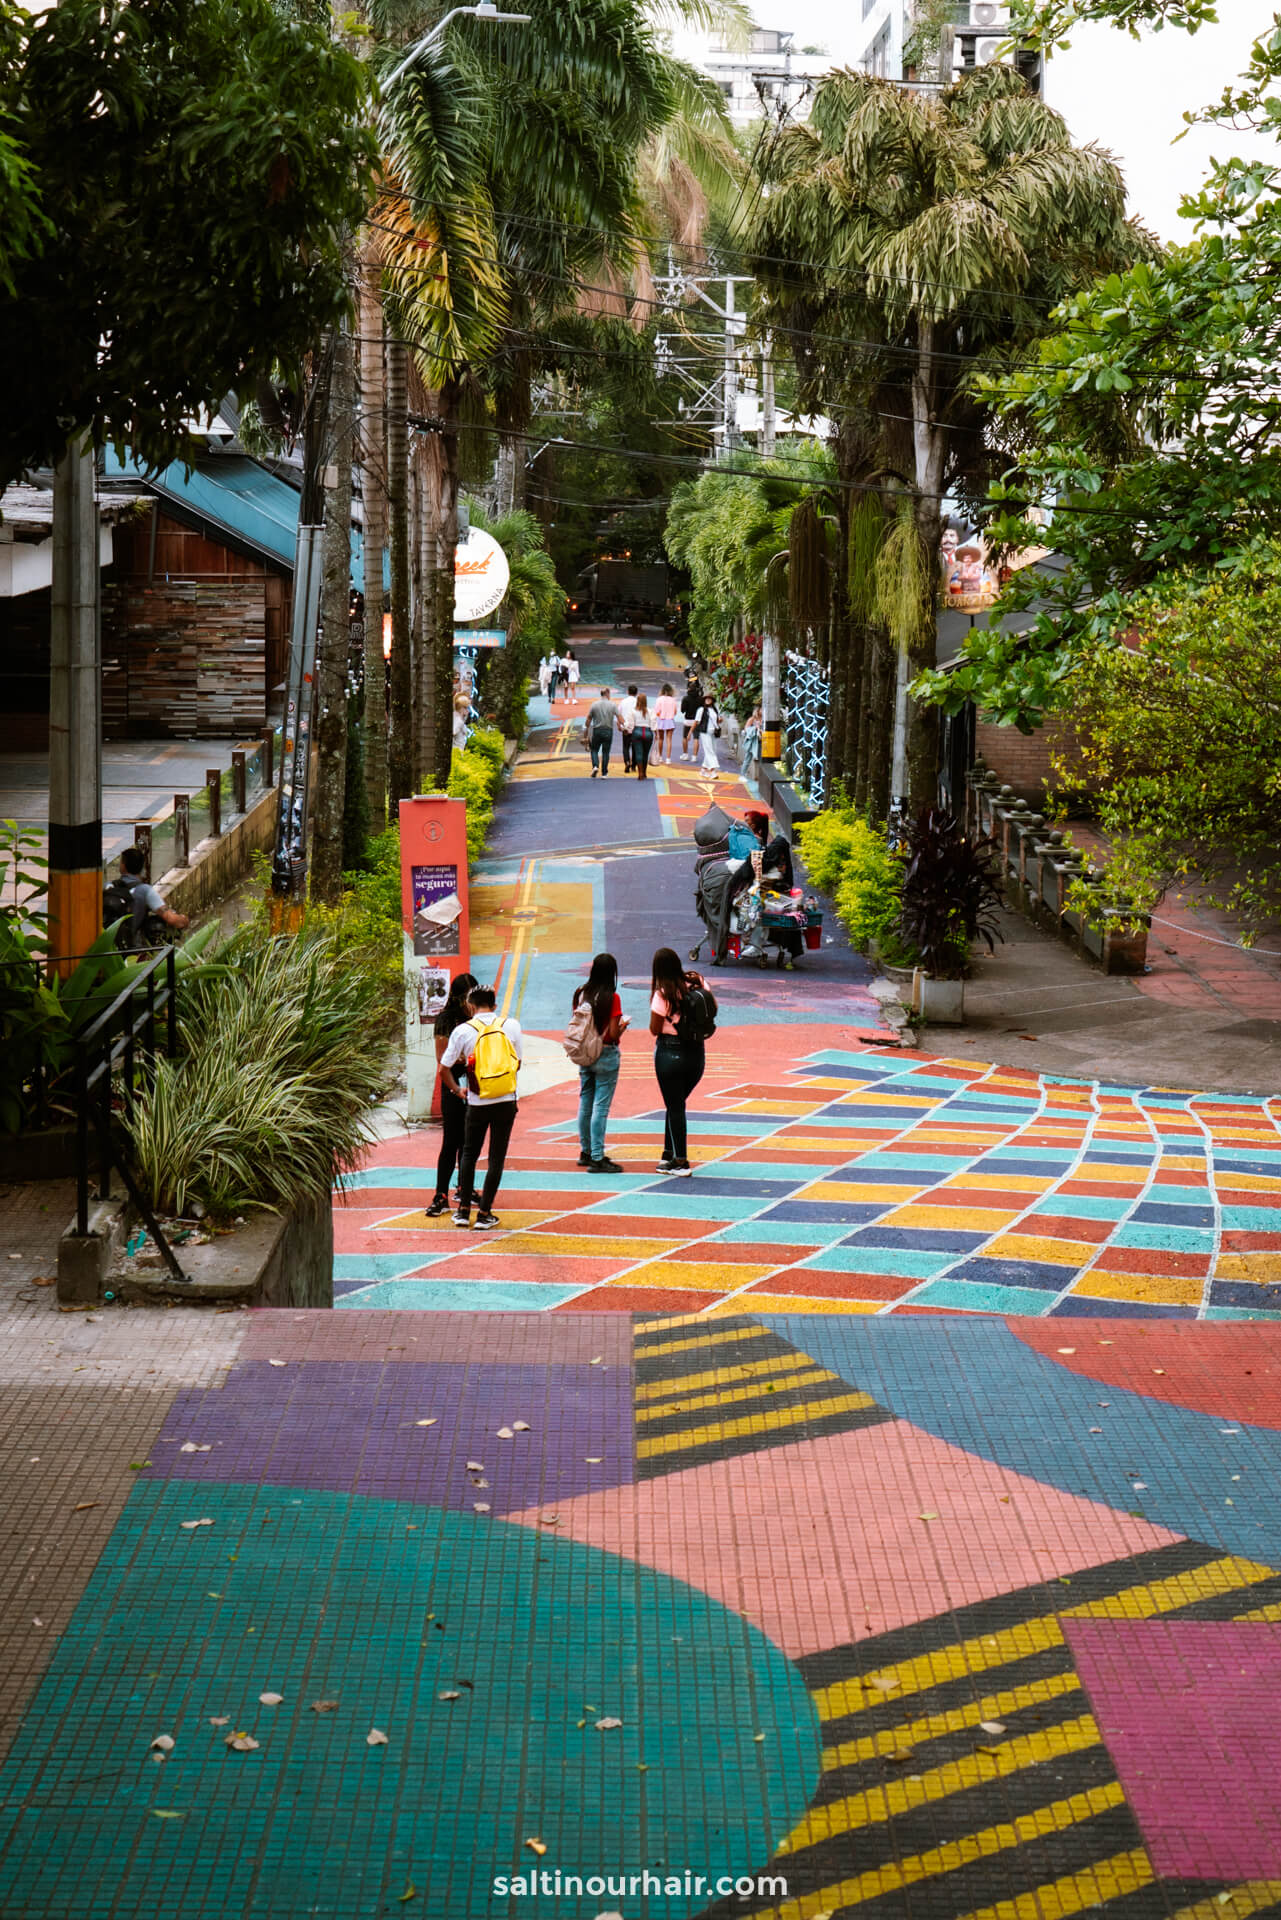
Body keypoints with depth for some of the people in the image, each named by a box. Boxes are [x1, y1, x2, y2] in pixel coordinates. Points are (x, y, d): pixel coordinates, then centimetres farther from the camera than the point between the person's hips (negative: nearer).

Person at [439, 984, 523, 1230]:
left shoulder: (463, 1030, -3)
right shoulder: (512, 1026, 1)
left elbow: (444, 1068, 0)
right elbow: (517, 1064, 10)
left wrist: (457, 1090, 16)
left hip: (477, 1103, 0)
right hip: (506, 1101, 0)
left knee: (469, 1154, 17)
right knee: (496, 1157, 7)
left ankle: (463, 1210, 17)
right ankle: (484, 1214, 6)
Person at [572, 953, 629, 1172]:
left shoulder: (581, 994, 0)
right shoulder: (611, 998, -16)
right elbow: (613, 1034, -16)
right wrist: (624, 1024, 2)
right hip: (606, 1056, -6)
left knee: (585, 1104, 16)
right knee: (601, 1107, -3)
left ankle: (585, 1152, 26)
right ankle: (597, 1158, -2)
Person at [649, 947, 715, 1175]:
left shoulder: (662, 994, -14)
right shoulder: (696, 984, 0)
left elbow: (655, 1029, -10)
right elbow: (713, 1010, 9)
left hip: (670, 1052, -5)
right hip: (697, 1052, 5)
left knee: (674, 1107, 4)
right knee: (677, 1103, 20)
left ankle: (680, 1161, 6)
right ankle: (669, 1154, 27)